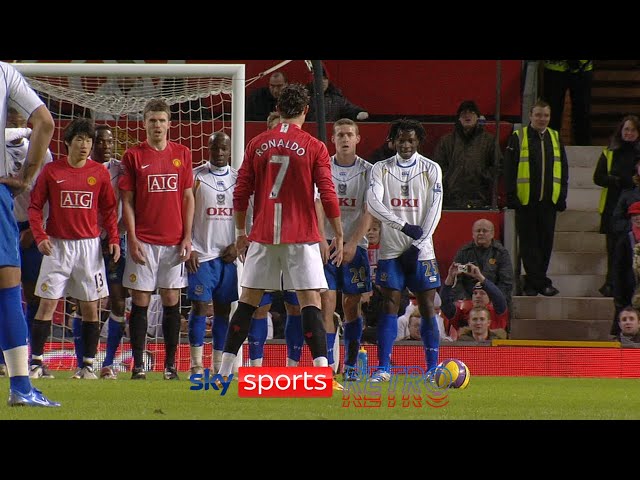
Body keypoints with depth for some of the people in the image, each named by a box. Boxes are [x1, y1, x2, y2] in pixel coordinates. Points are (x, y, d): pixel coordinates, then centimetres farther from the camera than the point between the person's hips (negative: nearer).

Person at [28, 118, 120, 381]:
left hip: (89, 245, 1)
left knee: (90, 307, 1)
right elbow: (35, 206, 2)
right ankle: (36, 362, -2)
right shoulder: (51, 171, 0)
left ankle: (88, 364, 7)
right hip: (57, 245, -1)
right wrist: (40, 236, -11)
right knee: (47, 303, -5)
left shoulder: (99, 172, 4)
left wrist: (114, 239, 0)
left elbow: (109, 209, 11)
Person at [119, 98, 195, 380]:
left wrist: (187, 237, 3)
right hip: (144, 240, -2)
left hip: (174, 241, 2)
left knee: (171, 300, 3)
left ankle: (170, 365, 7)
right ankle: (137, 365, 2)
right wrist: (132, 238, -7)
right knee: (140, 301, -2)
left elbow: (188, 197, 10)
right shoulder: (133, 156, 2)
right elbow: (127, 201, 1)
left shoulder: (182, 154, 8)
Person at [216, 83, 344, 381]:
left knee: (248, 301, 9)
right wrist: (339, 235, 4)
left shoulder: (257, 145, 5)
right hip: (302, 238, -3)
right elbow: (328, 196, -5)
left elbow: (241, 193, 7)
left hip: (262, 236, 3)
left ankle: (224, 371, 9)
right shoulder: (314, 148, -4)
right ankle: (322, 369, -14)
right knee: (311, 301, -4)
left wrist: (240, 231, 18)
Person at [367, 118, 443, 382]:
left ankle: (433, 368, 5)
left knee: (427, 307, 0)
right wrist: (405, 226, -19)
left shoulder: (431, 169, 4)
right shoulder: (381, 169, 5)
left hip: (422, 250, 0)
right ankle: (383, 368, -5)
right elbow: (373, 203, -9)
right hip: (391, 249, 0)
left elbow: (434, 209, -1)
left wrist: (418, 244, -10)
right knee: (390, 305, -5)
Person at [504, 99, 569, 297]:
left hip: (549, 201, 4)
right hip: (525, 200, -4)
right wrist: (511, 197, -10)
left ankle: (533, 283, 14)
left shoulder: (555, 138, 12)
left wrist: (562, 198, 7)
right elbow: (509, 169, -2)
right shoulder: (518, 138, 0)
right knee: (529, 243, -3)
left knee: (546, 242, 5)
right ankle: (541, 283, 0)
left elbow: (563, 169, 14)